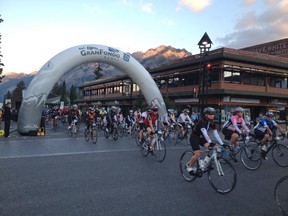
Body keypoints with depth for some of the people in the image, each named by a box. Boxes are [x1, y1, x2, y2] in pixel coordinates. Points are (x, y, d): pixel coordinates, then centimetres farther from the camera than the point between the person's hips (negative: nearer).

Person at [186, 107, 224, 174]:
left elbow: (216, 134, -10)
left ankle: (205, 163, 2)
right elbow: (205, 133, -42)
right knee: (198, 154, -19)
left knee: (215, 147, -11)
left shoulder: (212, 122, -7)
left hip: (201, 138, 7)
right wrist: (211, 143, -53)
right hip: (194, 138, -7)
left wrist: (222, 143, -18)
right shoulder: (201, 121, -29)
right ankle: (189, 166, 6)